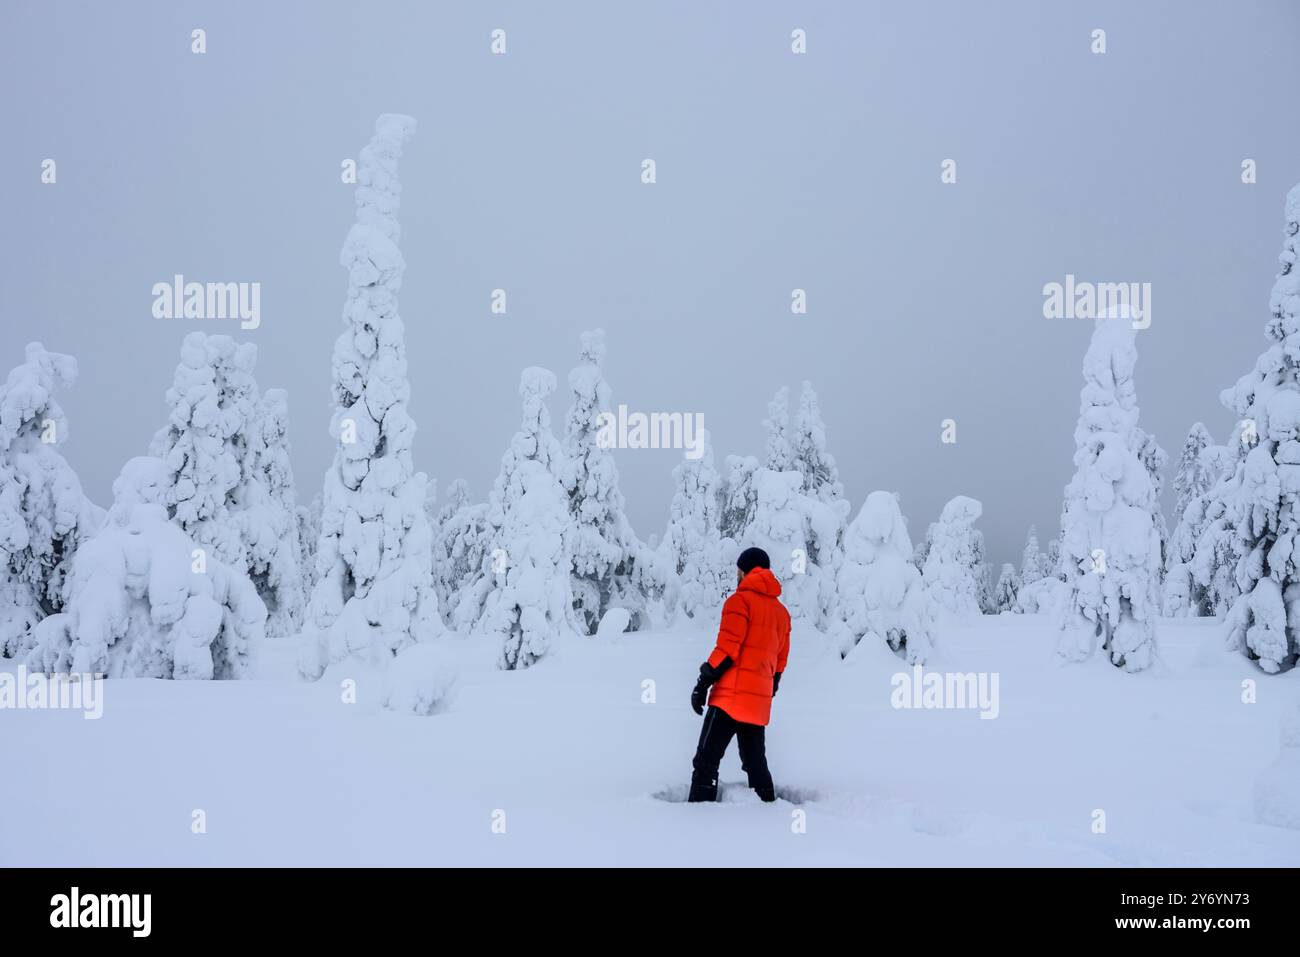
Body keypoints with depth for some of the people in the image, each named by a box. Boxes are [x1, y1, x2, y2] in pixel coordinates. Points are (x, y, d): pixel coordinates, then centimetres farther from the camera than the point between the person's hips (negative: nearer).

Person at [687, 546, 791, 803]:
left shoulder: (740, 600, -4)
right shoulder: (781, 611, 18)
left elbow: (727, 649, -13)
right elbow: (780, 660, 21)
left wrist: (703, 682, -10)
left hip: (733, 695, -8)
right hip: (760, 701, 8)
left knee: (707, 759, -10)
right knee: (755, 761, 15)